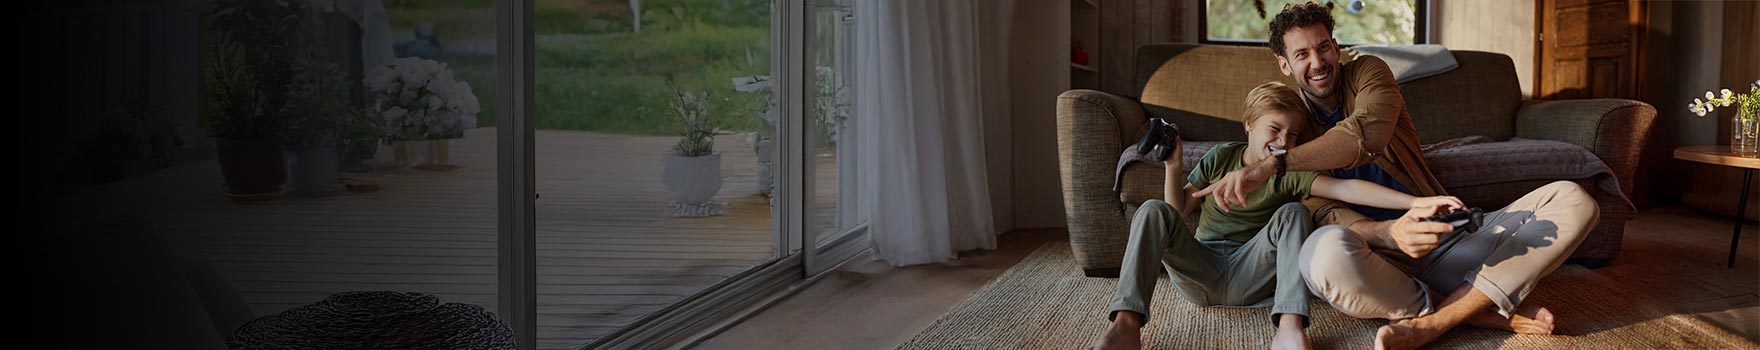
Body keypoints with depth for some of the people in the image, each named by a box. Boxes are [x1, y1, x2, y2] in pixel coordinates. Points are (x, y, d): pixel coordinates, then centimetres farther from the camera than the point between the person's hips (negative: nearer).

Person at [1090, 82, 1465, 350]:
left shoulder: (1290, 173, -2)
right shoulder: (1220, 157, 5)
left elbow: (1345, 188, -18)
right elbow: (1180, 209, 9)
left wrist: (1416, 202, -32)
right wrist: (1173, 166, -8)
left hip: (1245, 279, -1)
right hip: (1198, 272, 1)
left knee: (1293, 213, -21)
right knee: (1154, 211, -24)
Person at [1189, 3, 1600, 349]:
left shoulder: (1368, 72, 6)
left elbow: (1366, 135, -19)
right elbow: (1329, 215, -10)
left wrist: (1270, 165, -30)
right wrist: (1391, 233, -34)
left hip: (1442, 241, 3)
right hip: (1377, 253, -3)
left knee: (1572, 200, -16)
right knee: (1324, 251, -39)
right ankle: (1479, 311, -20)